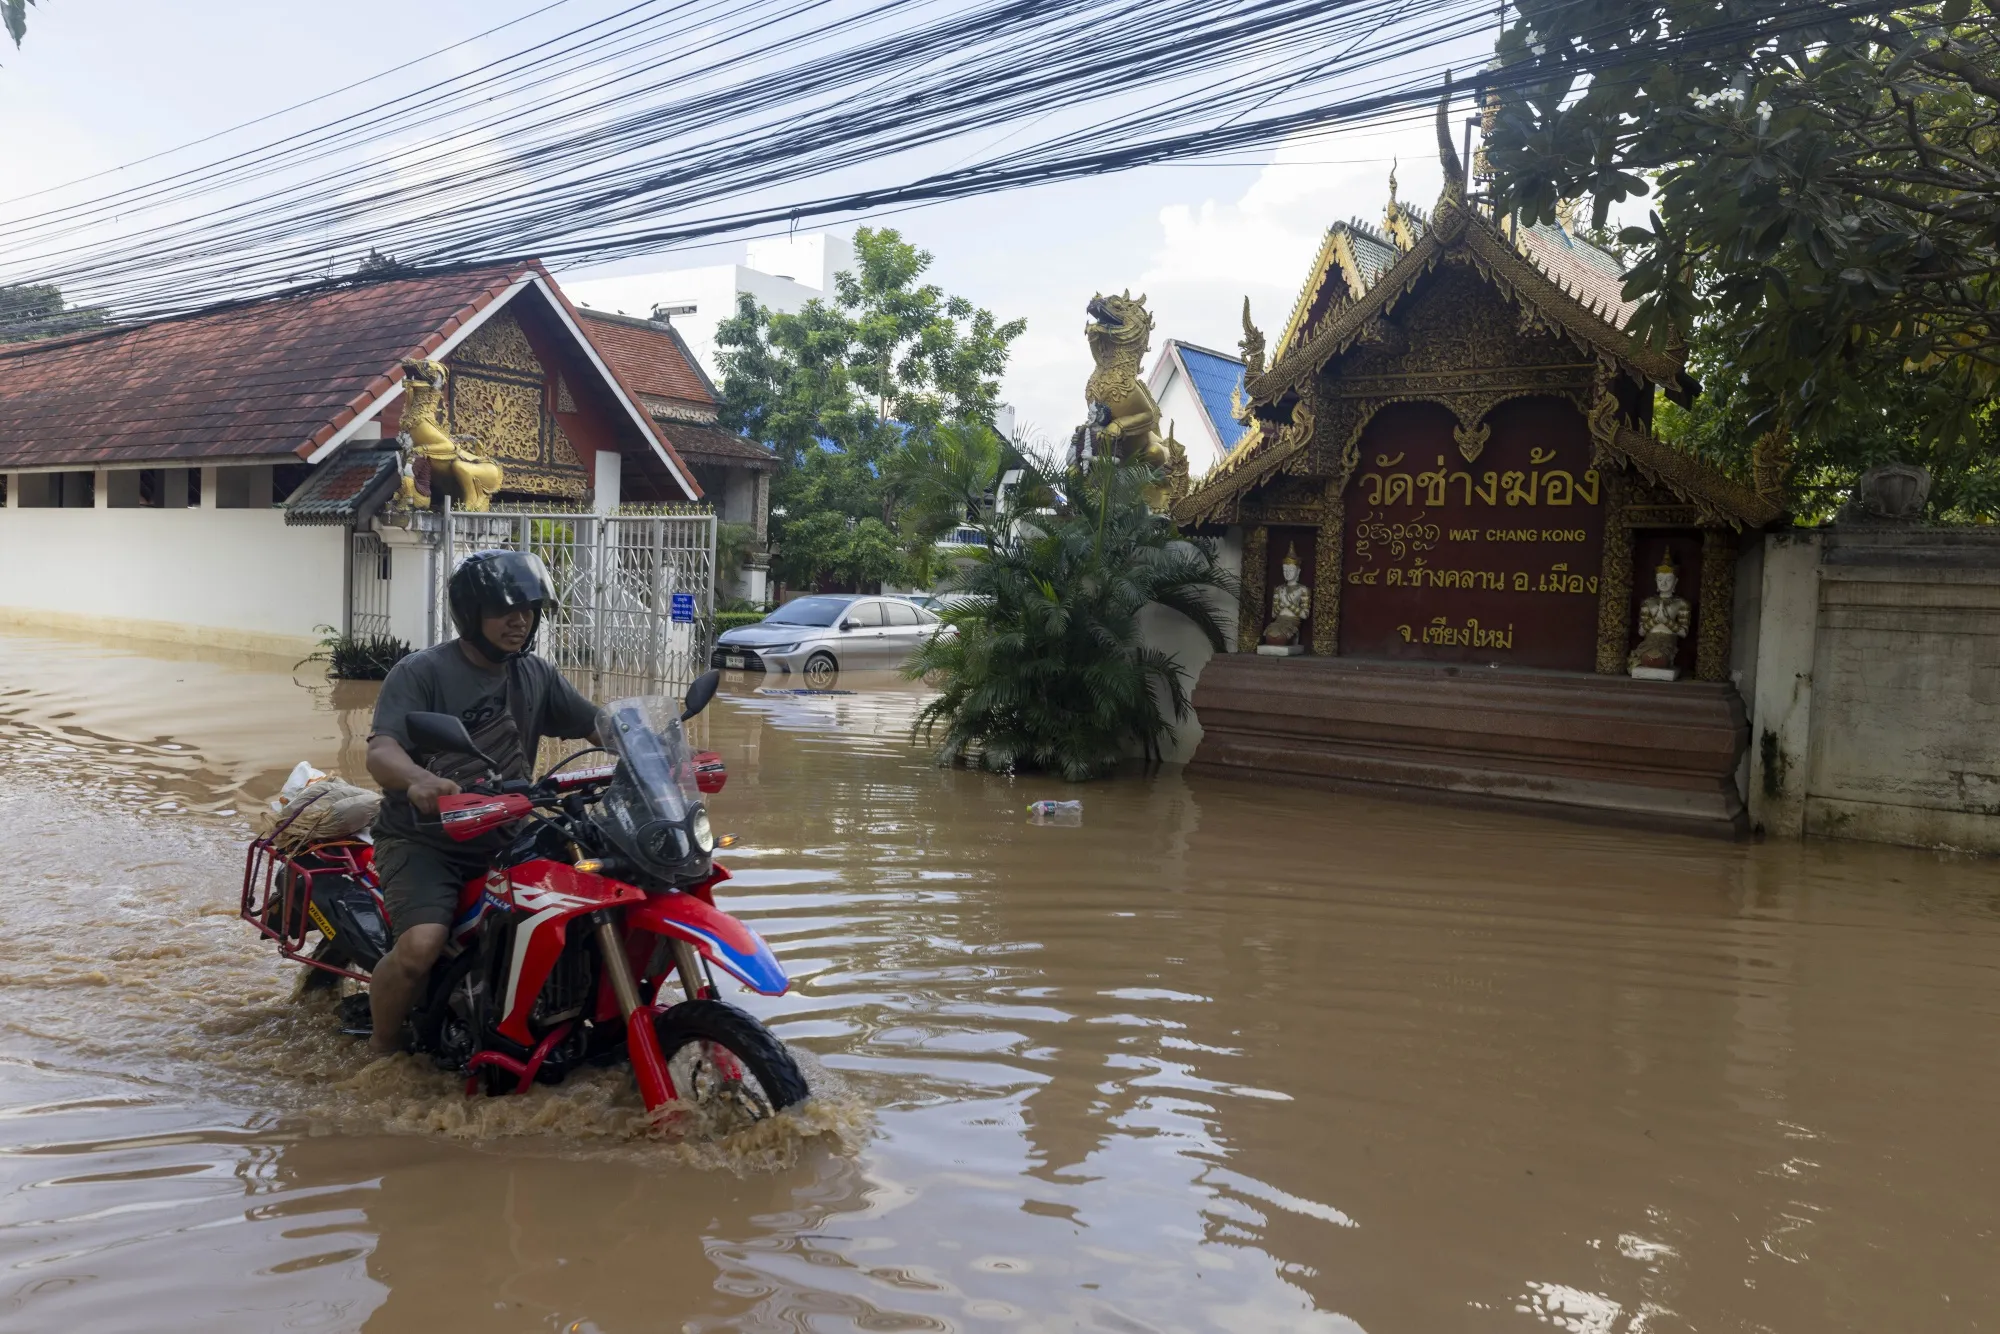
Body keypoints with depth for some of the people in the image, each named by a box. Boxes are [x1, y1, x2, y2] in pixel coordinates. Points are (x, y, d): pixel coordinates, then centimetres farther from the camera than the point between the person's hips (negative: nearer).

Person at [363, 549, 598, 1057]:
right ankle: (382, 1048, 1)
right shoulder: (422, 671, -9)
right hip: (424, 838, -5)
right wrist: (418, 779, -45)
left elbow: (597, 723, 8)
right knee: (421, 945, -28)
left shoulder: (536, 675, 8)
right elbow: (380, 751, -22)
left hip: (503, 838, 6)